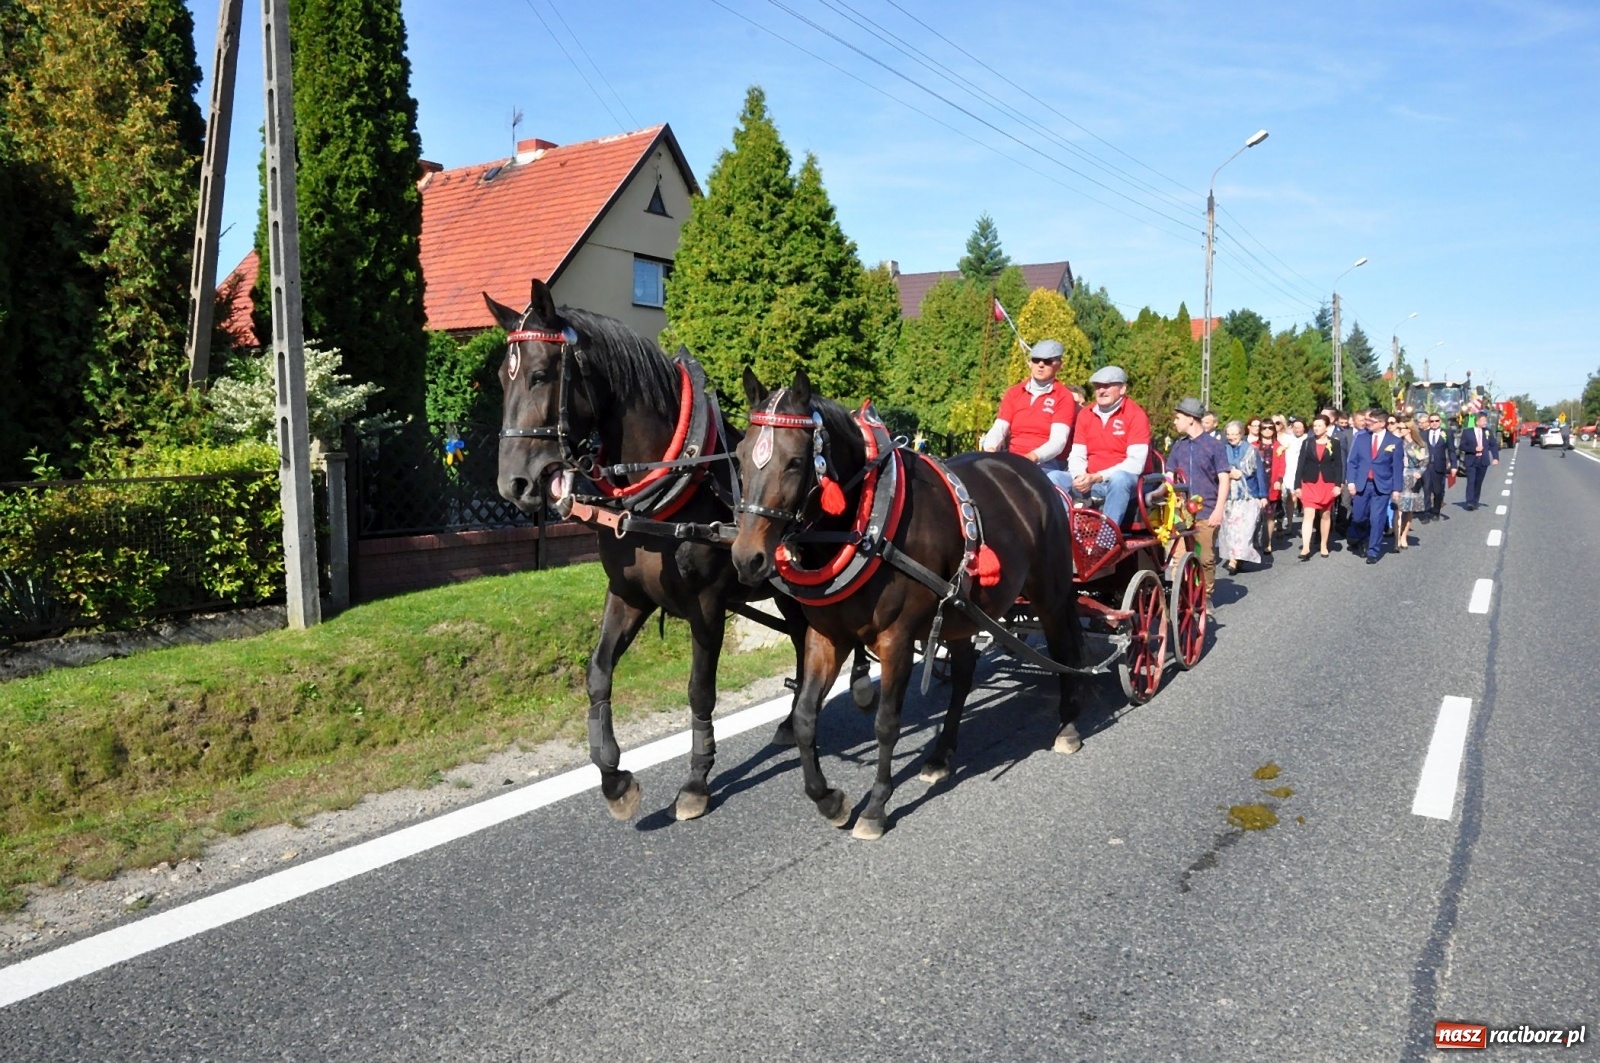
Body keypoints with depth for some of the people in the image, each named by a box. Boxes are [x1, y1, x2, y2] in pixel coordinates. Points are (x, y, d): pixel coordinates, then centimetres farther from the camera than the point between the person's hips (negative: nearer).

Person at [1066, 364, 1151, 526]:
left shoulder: (1136, 415, -6)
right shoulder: (1085, 414, 9)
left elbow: (1136, 463, -15)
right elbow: (1077, 455, 5)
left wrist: (1097, 477, -23)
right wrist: (1079, 476, -18)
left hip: (1125, 482, -4)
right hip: (1091, 482, 4)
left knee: (1118, 478, -38)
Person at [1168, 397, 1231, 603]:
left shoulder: (1214, 445, 0)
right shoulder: (1178, 446, 12)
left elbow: (1224, 479, -3)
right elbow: (1169, 477, 14)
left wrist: (1218, 510, -12)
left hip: (1206, 513, -3)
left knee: (1206, 559, 4)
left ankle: (1206, 596, 19)